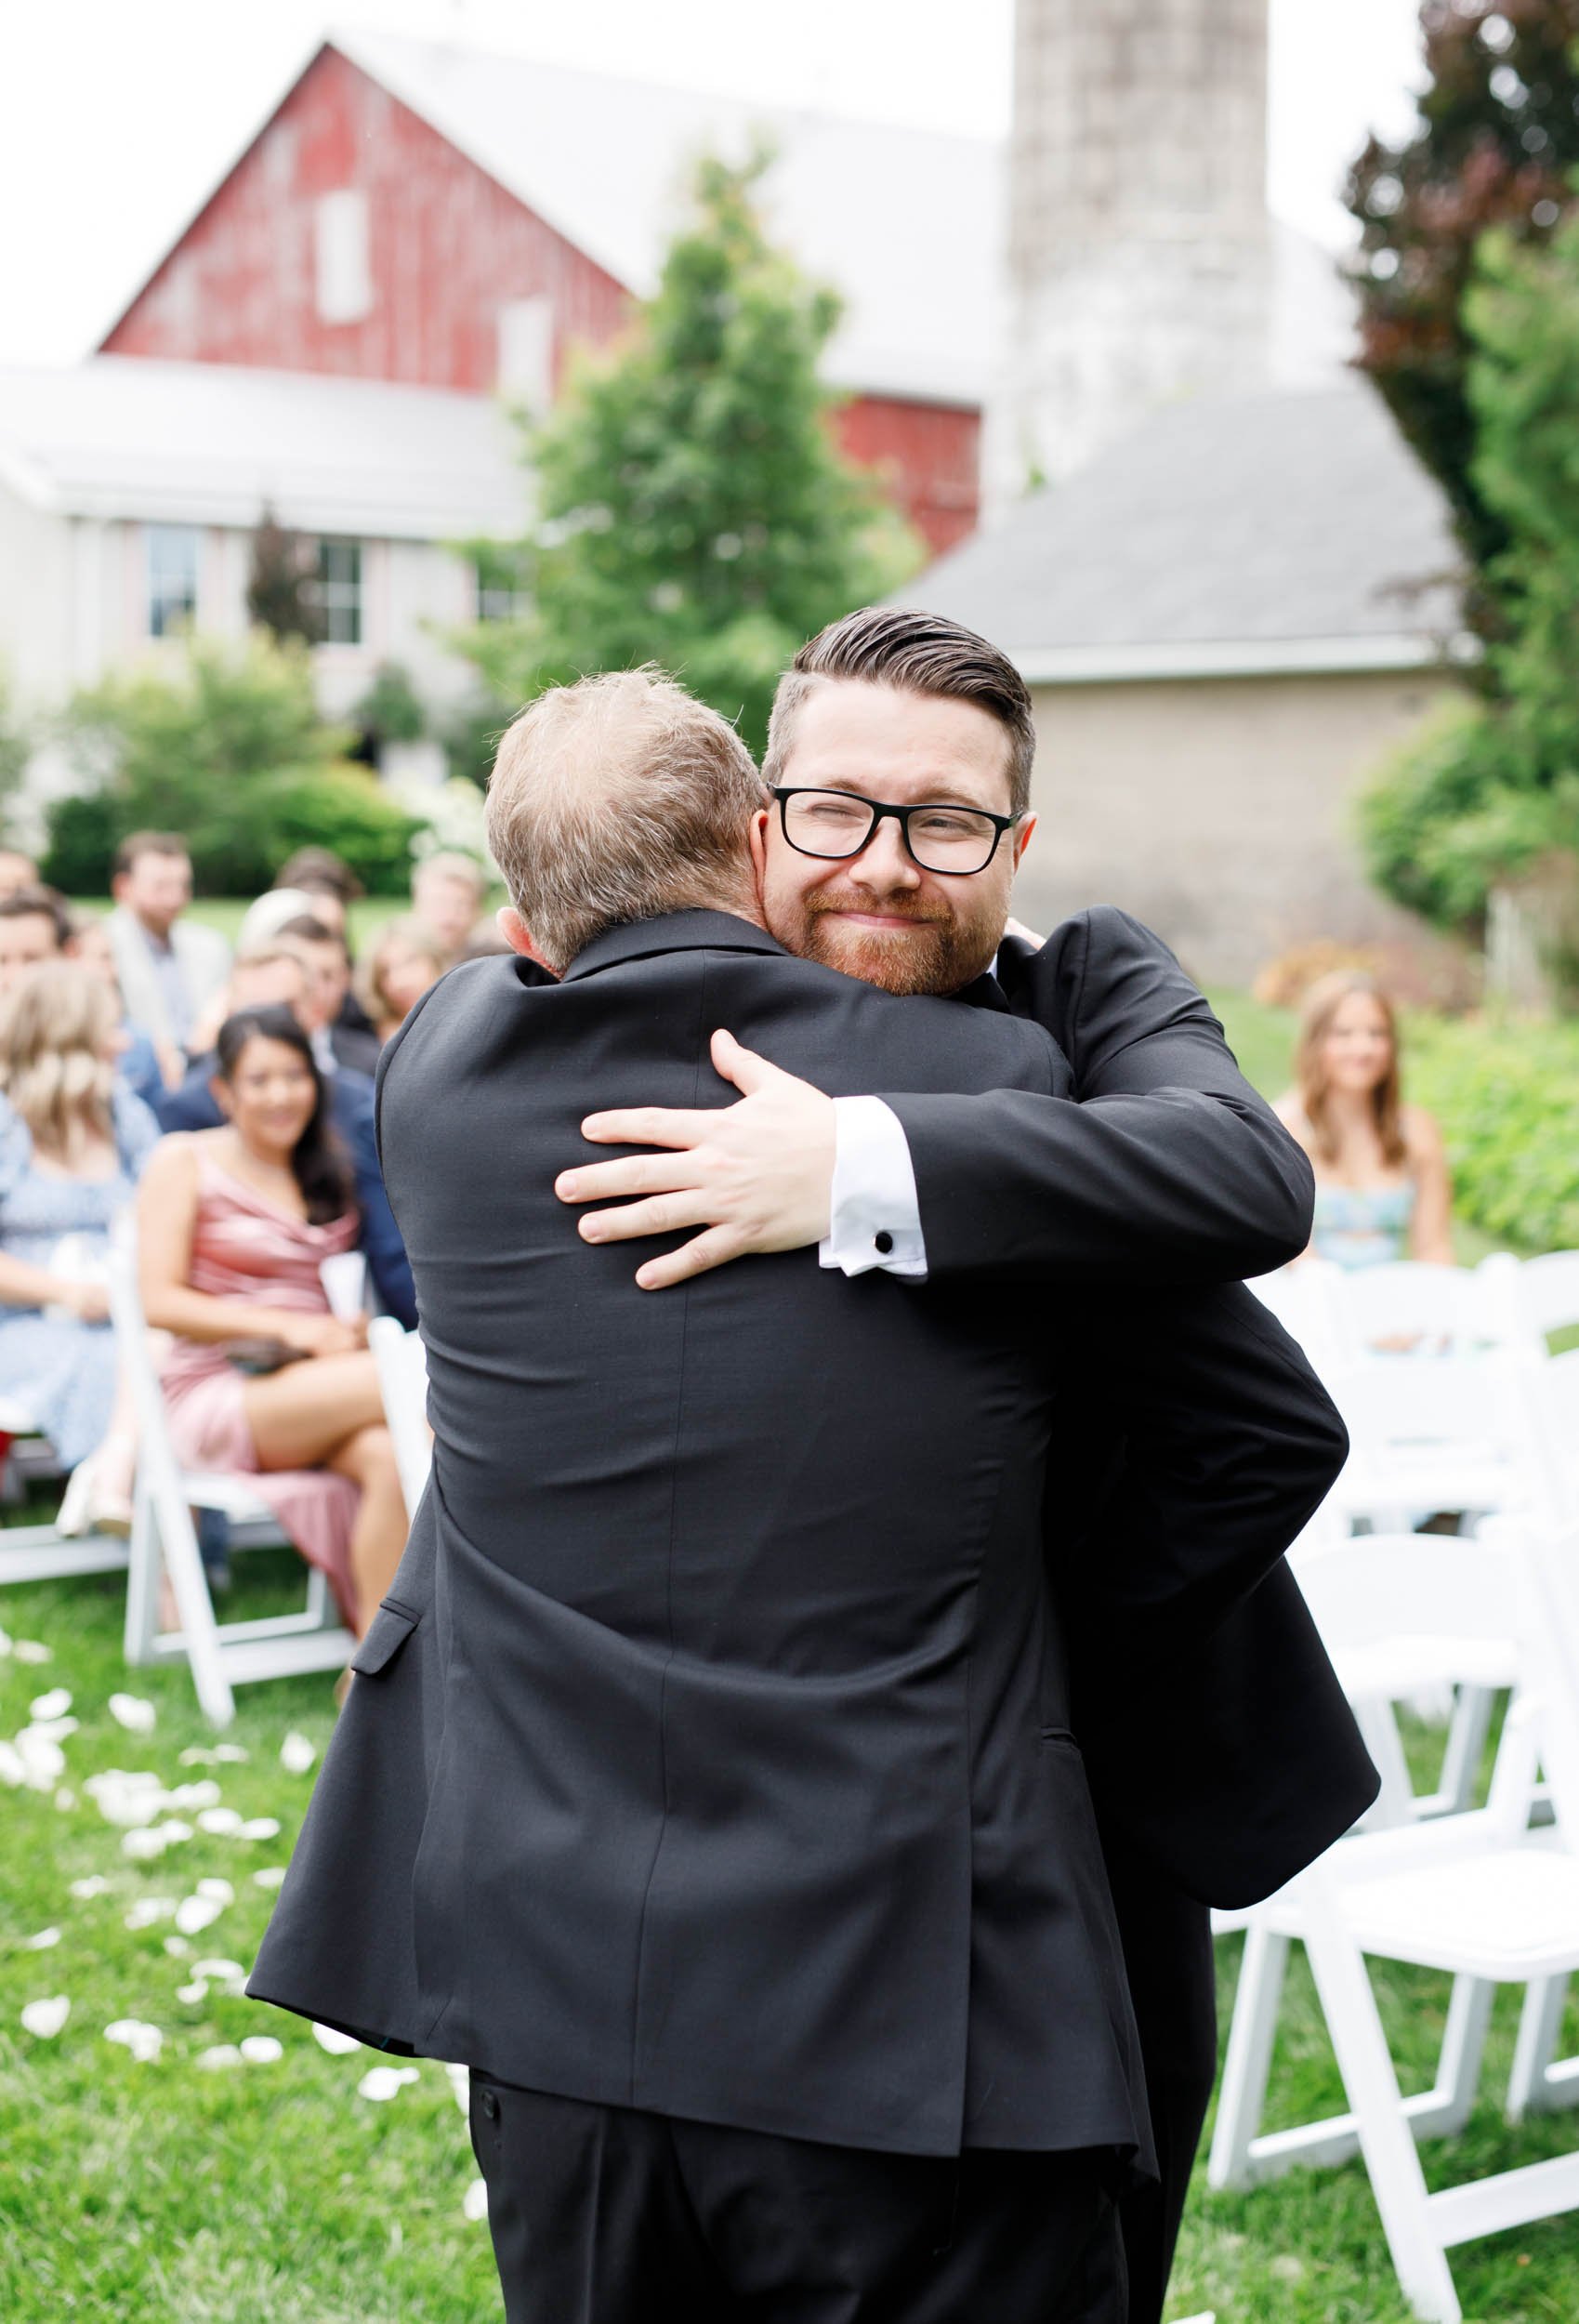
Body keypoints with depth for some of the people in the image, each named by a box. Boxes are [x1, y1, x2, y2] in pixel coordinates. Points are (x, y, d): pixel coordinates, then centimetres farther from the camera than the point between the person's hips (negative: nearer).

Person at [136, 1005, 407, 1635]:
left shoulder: (332, 1169, 18)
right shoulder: (185, 1162, 3)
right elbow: (158, 1302, -6)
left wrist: (353, 1328, -1)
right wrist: (287, 1327, -14)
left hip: (313, 1401, 5)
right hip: (214, 1399, -5)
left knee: (392, 1453, -31)